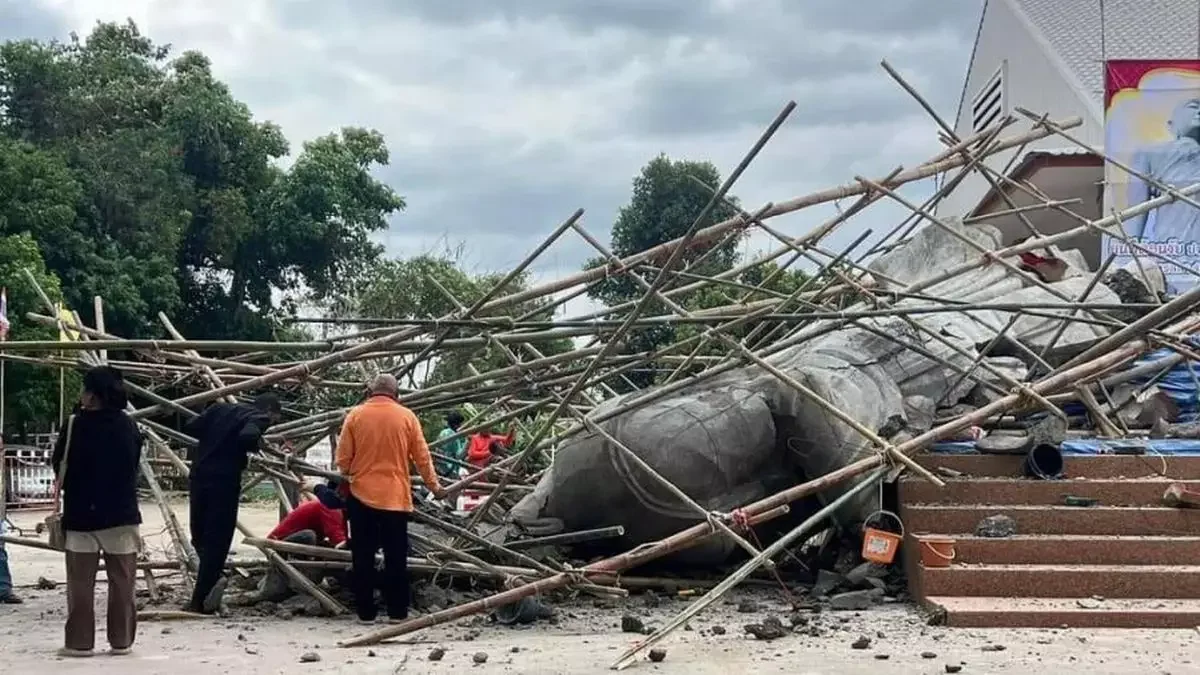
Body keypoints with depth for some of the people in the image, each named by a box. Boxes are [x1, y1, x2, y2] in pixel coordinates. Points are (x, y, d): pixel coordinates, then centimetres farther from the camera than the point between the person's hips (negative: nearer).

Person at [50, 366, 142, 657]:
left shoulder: (76, 425, -12)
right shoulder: (129, 426, 0)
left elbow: (59, 466, -2)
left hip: (82, 515, -3)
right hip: (122, 514, 3)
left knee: (81, 584, 5)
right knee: (122, 582, 8)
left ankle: (80, 642, 6)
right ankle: (121, 640, 10)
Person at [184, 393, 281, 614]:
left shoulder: (220, 409, 17)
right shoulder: (258, 418, -1)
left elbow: (190, 428, 12)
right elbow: (248, 437, -21)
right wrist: (254, 447, 0)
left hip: (198, 476, 5)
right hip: (224, 481, -5)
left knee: (199, 535, 20)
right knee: (216, 540, 1)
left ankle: (214, 575, 3)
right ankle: (200, 601, -3)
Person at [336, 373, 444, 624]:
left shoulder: (355, 415, -1)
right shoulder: (407, 417, 1)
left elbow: (343, 458, 0)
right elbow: (422, 457, 5)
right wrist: (434, 486, 17)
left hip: (362, 495, 0)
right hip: (396, 497, 0)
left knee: (363, 557, 5)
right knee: (396, 557, 6)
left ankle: (365, 612, 7)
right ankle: (398, 611, 9)